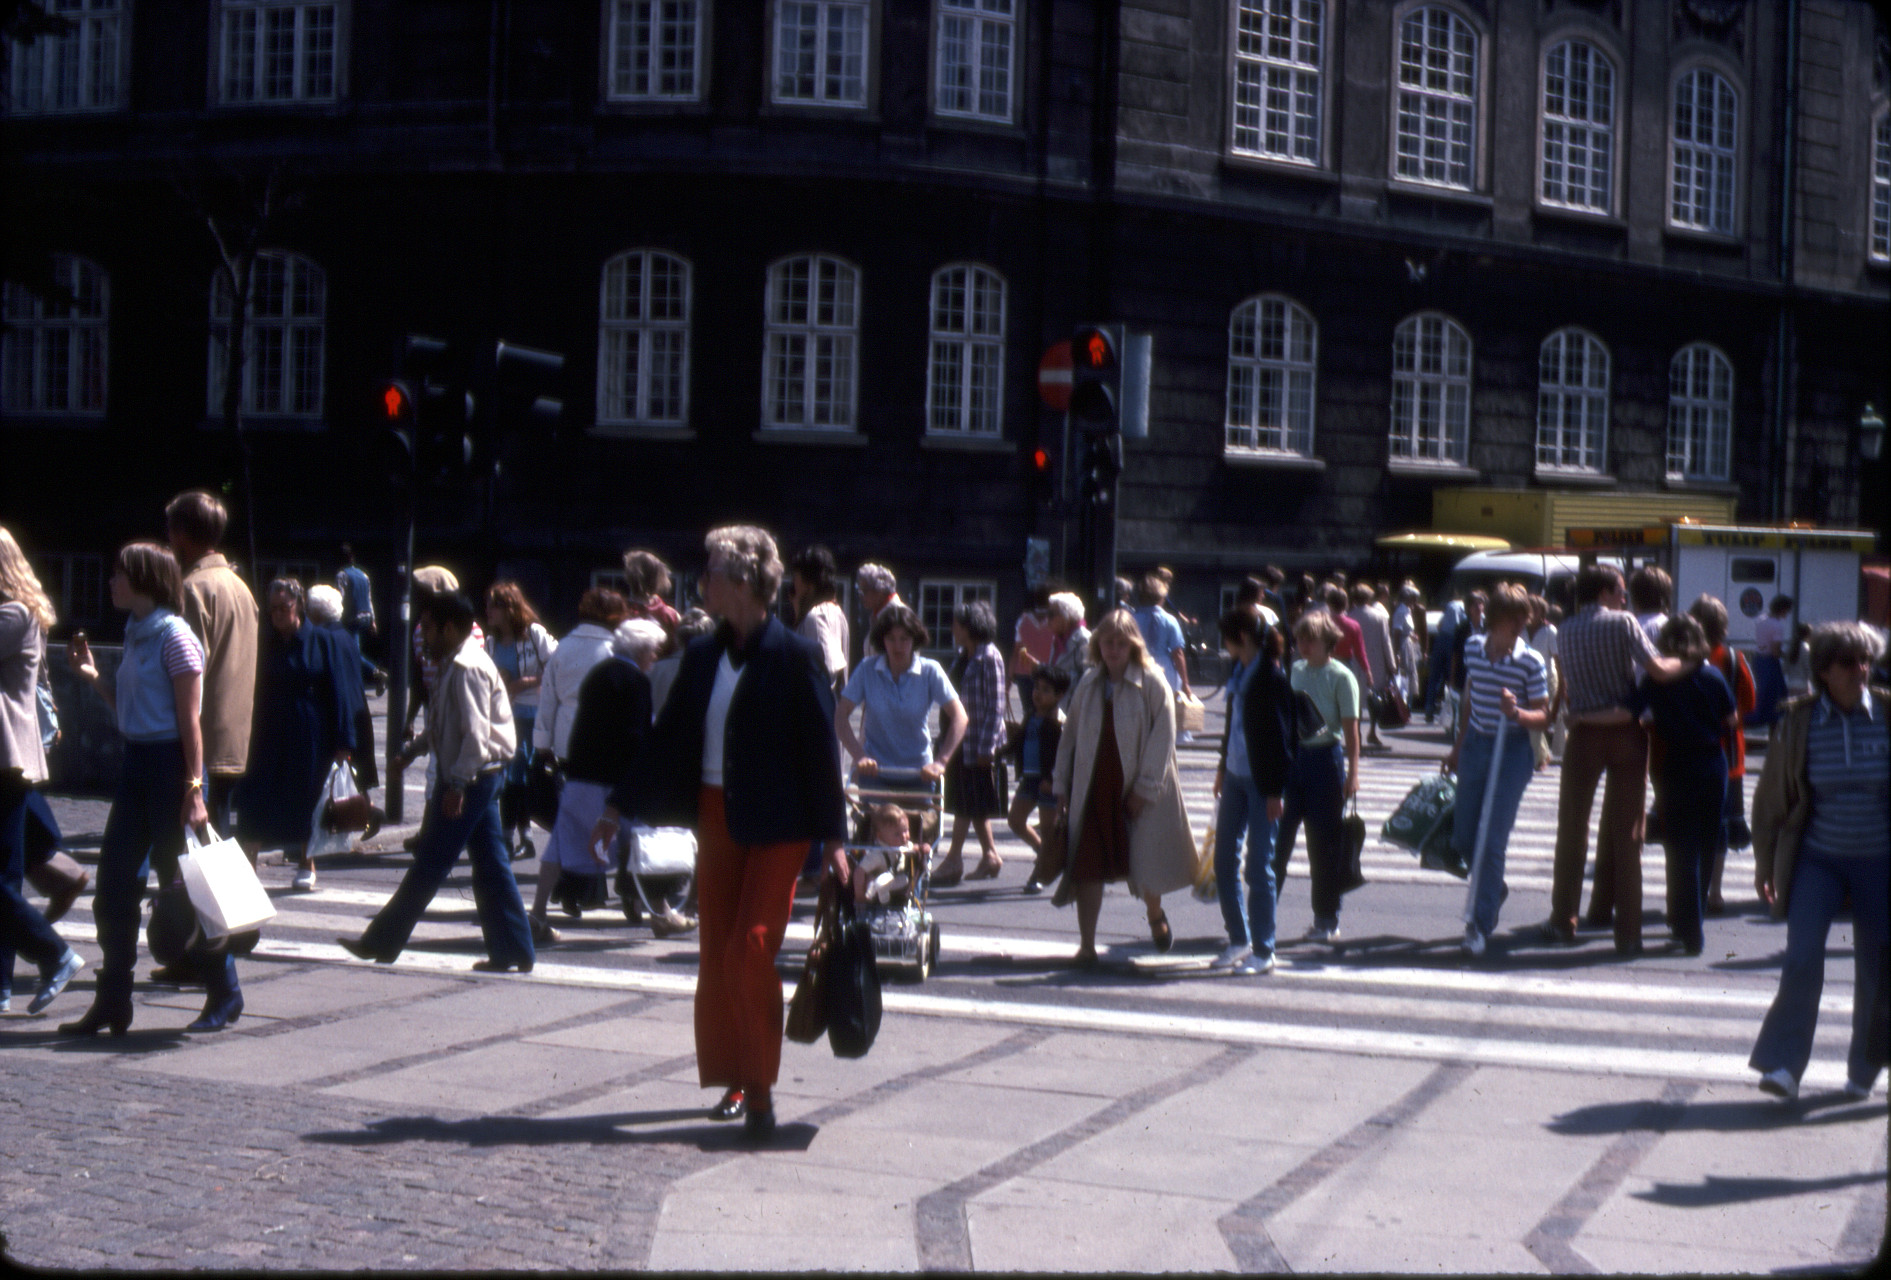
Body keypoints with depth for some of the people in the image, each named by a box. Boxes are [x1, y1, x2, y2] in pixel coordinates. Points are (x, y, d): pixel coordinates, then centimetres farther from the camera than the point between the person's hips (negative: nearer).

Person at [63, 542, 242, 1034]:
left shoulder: (174, 636, -12)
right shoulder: (136, 635, 13)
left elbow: (190, 720, -15)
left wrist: (193, 790, -19)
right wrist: (93, 676, 6)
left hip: (170, 763, -9)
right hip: (137, 763, 9)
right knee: (114, 887, 7)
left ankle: (224, 997, 11)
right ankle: (112, 1003, 13)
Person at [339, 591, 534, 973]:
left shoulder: (466, 668, -17)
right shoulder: (452, 664, 15)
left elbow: (475, 733, -22)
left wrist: (456, 785, -22)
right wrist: (413, 749, 22)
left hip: (470, 777, -10)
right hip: (480, 776, 10)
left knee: (429, 865, -2)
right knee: (489, 864, 9)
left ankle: (382, 942, 4)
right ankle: (513, 950, 10)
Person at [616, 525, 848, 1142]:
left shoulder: (794, 656, -8)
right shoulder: (703, 656, 9)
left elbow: (820, 746, -7)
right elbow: (669, 736, 15)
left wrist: (832, 836, -8)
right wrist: (621, 808, 16)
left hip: (775, 824, -6)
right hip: (717, 814, 6)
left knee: (751, 949, -12)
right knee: (717, 954, 7)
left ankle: (760, 1089, -2)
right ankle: (735, 1081, 18)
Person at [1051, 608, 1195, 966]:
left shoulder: (1152, 683, -7)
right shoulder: (1088, 684, 9)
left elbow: (1163, 737, -10)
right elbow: (1070, 735, 14)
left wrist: (1145, 788, -14)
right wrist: (1061, 785, 10)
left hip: (1136, 790, -4)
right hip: (1094, 789, 4)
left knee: (1145, 862, 5)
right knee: (1087, 867, -2)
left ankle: (1155, 915, 38)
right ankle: (1086, 946, 4)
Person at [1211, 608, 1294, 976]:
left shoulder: (1271, 677, -15)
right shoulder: (1240, 672, 8)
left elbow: (1279, 734, -15)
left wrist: (1275, 791, -16)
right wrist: (1223, 769, 20)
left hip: (1261, 781, -8)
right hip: (1235, 777, 8)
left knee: (1259, 866, -3)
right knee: (1224, 860, 11)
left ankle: (1263, 952, 4)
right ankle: (1239, 940, 22)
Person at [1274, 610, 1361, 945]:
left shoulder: (1341, 676, -7)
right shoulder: (1295, 671, 9)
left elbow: (1350, 727, -8)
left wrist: (1352, 772, -12)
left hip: (1326, 757, -5)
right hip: (1293, 756, 5)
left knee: (1323, 843, 2)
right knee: (1279, 836, 3)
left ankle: (1327, 922, 12)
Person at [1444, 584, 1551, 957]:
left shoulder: (1531, 662, -12)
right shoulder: (1473, 647, 1)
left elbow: (1543, 716, -7)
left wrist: (1517, 713, -28)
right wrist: (1457, 747, 20)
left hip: (1512, 751, -5)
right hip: (1475, 745, 5)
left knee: (1492, 841, -7)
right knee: (1463, 838, 11)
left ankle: (1480, 925, 0)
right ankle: (1494, 889, 40)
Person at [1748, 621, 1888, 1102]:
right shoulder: (1799, 721, -5)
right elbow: (1771, 796, 4)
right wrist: (1765, 860, 4)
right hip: (1817, 858, 0)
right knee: (1801, 958, -12)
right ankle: (1783, 1066, -6)